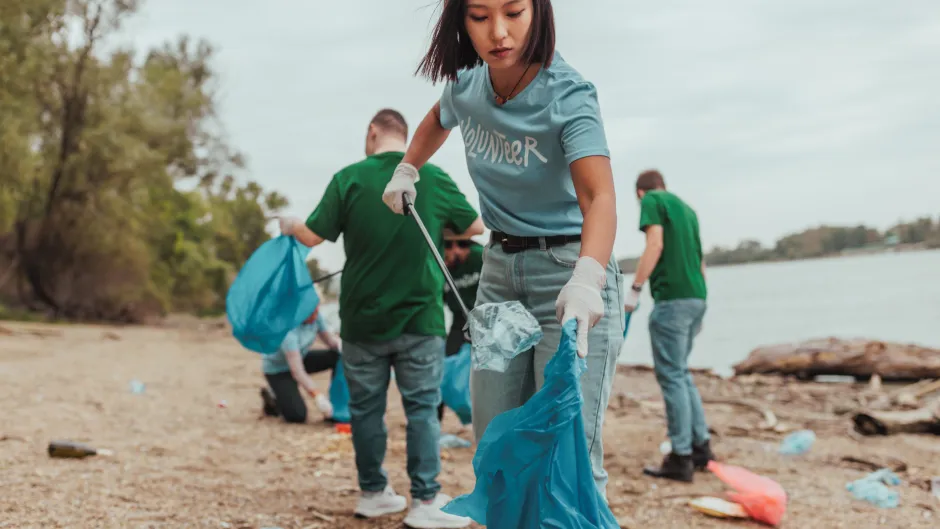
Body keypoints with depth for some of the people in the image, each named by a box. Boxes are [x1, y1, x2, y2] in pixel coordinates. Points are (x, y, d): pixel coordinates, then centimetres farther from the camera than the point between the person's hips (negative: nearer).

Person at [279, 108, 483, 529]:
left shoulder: (349, 178, -5)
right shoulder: (434, 178, -2)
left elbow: (313, 236, -3)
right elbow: (475, 227, 10)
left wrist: (290, 225, 19)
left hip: (362, 320, 1)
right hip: (419, 320, 0)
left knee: (366, 407, 12)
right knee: (422, 408, 3)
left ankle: (373, 494, 22)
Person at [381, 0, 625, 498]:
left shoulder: (568, 94, -19)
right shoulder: (465, 86, -2)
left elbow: (598, 195, -36)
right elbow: (437, 121, 26)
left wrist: (587, 277, -52)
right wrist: (406, 169, 14)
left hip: (567, 266, -6)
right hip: (500, 269, 6)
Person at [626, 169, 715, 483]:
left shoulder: (651, 201, 0)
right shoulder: (686, 208, 22)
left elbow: (655, 246, -14)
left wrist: (635, 289, -11)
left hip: (672, 298, -8)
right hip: (696, 297, 8)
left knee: (671, 375, -4)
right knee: (681, 373, 17)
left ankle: (681, 458, -3)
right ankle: (701, 447, 18)